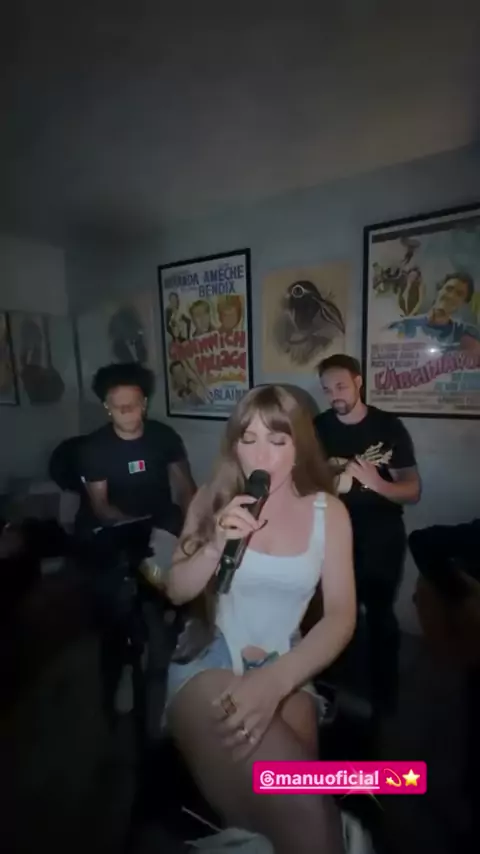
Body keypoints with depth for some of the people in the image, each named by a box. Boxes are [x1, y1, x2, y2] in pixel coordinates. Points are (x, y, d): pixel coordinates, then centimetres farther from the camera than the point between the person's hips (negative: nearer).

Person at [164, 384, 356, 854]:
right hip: (209, 660, -1)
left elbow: (341, 615, -8)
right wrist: (217, 544, -20)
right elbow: (177, 592, 1)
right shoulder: (212, 499, -2)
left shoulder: (328, 511, -2)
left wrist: (276, 680, -25)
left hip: (286, 669, 2)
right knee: (301, 809, -26)